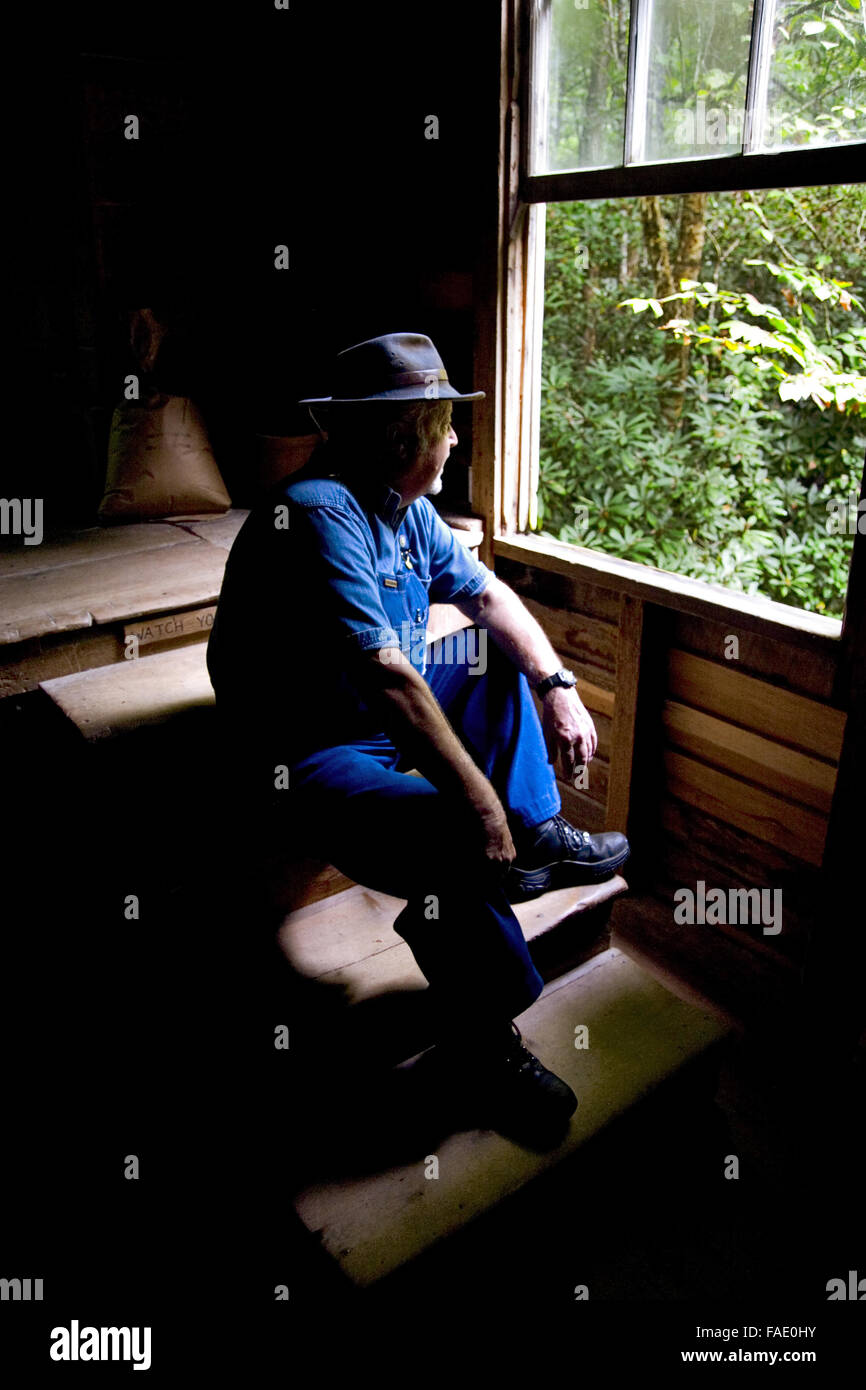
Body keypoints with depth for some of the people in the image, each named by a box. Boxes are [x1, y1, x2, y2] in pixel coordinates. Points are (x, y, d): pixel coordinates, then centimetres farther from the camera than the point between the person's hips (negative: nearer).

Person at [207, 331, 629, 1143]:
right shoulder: (317, 514, -25)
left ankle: (538, 836, 8)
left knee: (508, 658, 16)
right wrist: (478, 797, -31)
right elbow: (388, 679, -32)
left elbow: (485, 594, 13)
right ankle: (482, 1036, -8)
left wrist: (558, 686, 0)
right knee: (457, 839, -32)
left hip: (394, 711, 10)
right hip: (311, 751, -10)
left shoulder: (405, 505, 5)